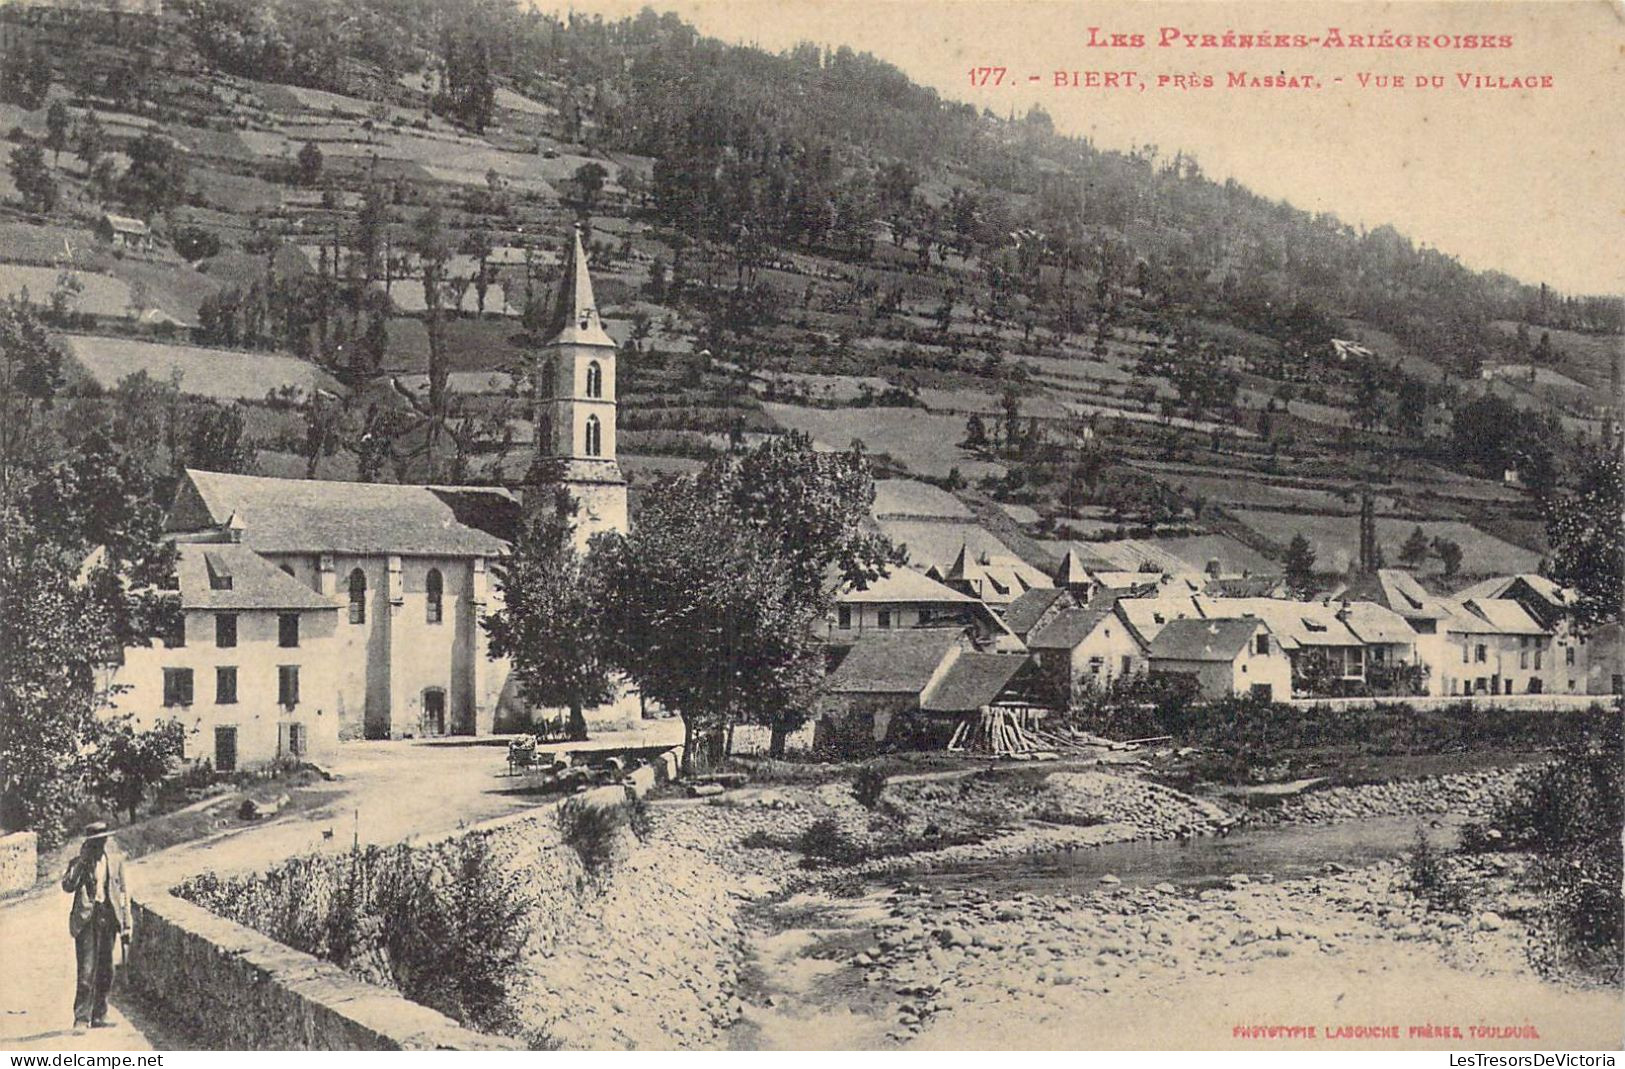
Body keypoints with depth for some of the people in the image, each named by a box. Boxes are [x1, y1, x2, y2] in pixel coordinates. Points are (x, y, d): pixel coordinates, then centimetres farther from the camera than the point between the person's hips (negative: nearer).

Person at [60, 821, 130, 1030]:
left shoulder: (116, 859, 8)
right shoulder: (78, 862, 2)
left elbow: (123, 892, 11)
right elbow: (68, 886, -12)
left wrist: (126, 924, 7)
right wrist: (81, 863, -19)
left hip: (108, 918, 3)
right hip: (86, 919, -3)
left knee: (105, 971, 6)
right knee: (87, 970, -11)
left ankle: (98, 1016, 16)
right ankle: (81, 1016, -8)